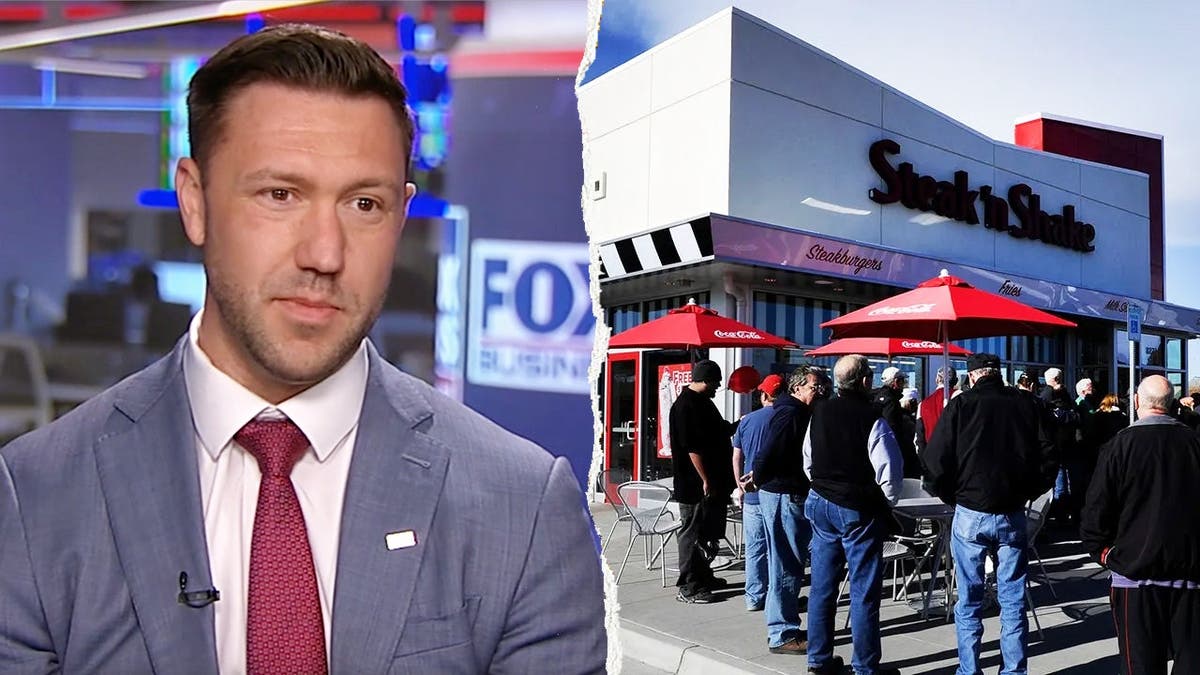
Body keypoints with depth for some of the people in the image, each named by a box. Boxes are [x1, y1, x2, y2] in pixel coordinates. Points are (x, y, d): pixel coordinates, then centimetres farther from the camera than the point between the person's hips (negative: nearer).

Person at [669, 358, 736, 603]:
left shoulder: (703, 402, 14)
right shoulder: (685, 406, -19)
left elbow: (717, 432, 26)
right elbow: (692, 448, -23)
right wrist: (706, 480, -22)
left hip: (713, 482, 10)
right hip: (695, 485, -10)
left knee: (708, 532, 18)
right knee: (692, 533, -3)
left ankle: (704, 576, 31)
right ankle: (688, 587, 4)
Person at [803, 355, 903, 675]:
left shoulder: (819, 413, 4)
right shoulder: (872, 420, -16)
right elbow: (890, 470, -16)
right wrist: (887, 504, 0)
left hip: (820, 504, 6)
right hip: (860, 511, -6)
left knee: (822, 585, 12)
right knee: (864, 590, 3)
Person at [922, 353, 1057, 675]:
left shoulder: (961, 404, -5)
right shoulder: (1027, 404, 2)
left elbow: (936, 462, -9)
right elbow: (1048, 458, 2)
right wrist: (1025, 493, 14)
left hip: (970, 515, -2)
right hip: (1013, 516, 2)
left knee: (969, 600, 7)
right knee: (1013, 600, 10)